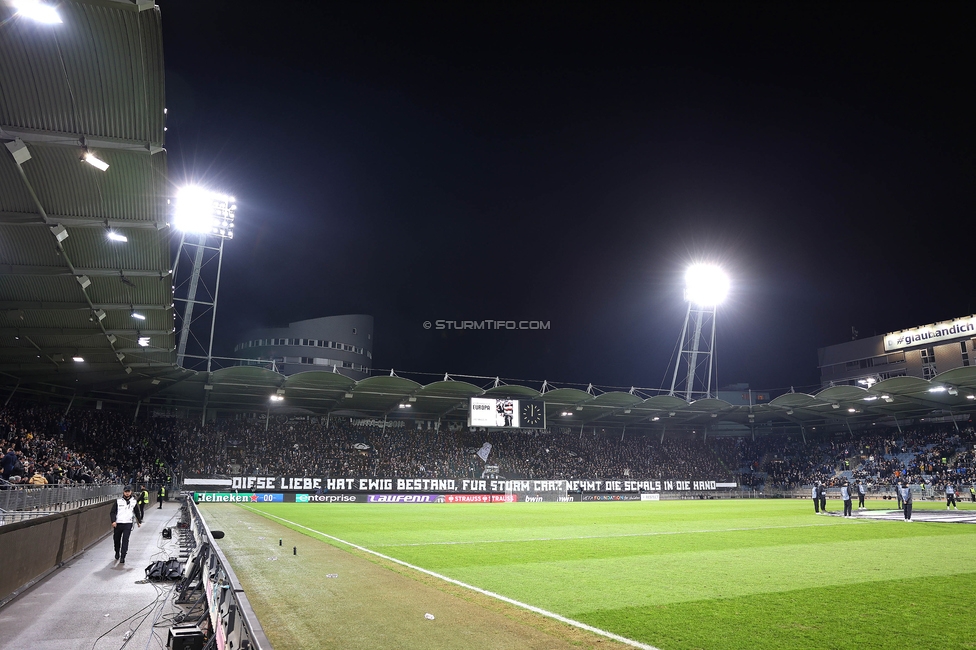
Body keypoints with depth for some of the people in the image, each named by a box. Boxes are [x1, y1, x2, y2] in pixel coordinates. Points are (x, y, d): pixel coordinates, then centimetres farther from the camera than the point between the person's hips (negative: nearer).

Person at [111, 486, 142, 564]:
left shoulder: (134, 501, 5)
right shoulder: (118, 500, 0)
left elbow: (137, 512, 17)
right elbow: (113, 512, -1)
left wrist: (139, 521, 23)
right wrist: (113, 521, -15)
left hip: (128, 524, -1)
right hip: (118, 523, 1)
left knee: (125, 540, -10)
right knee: (116, 539, 12)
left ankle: (122, 557, -8)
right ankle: (117, 553, 37)